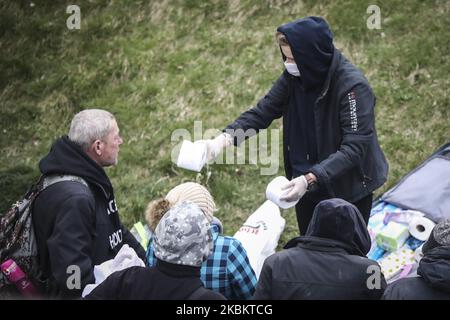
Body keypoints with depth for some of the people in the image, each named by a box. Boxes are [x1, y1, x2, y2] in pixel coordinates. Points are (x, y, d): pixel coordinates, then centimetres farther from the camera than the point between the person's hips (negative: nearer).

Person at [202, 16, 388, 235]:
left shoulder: (352, 86, -26)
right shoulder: (294, 76, -8)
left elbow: (353, 148, -30)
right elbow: (263, 111, -2)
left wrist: (310, 179, -40)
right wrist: (225, 138, -18)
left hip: (348, 190, -6)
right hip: (307, 185, 6)